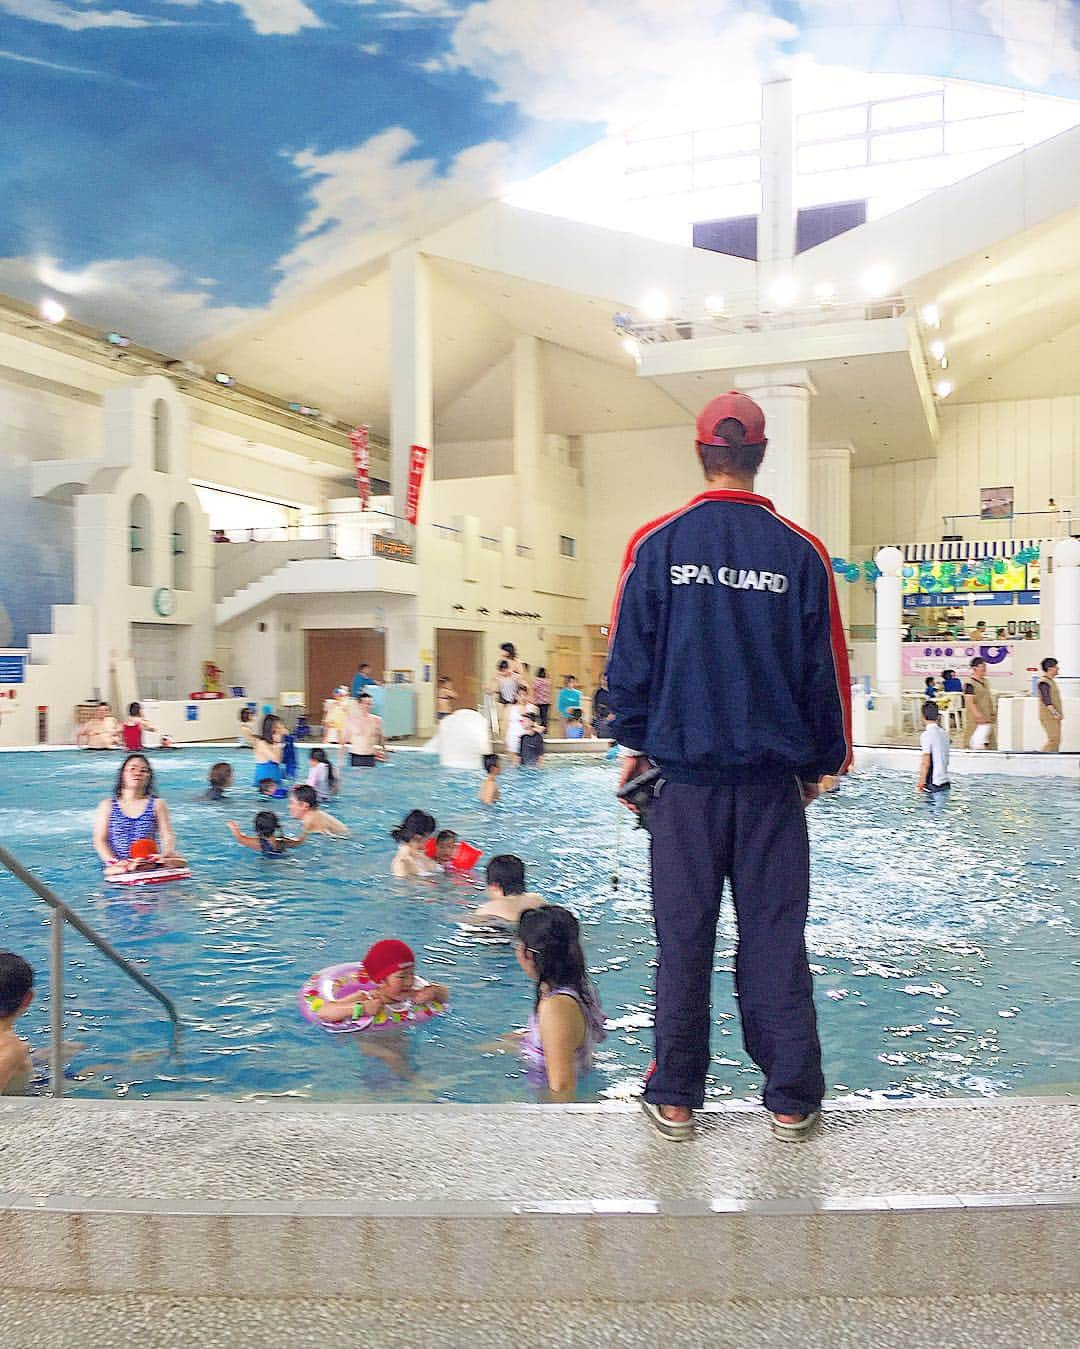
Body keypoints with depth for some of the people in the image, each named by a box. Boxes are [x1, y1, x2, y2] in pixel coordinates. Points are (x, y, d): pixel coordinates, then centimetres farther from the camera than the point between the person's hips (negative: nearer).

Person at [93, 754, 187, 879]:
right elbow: (100, 839, 4)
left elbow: (167, 837, 4)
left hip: (150, 864, 1)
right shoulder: (107, 805, 11)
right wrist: (113, 862, -14)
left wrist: (165, 854, -19)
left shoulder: (157, 804, 11)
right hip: (120, 867, -1)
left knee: (180, 862, -28)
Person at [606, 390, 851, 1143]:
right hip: (774, 777, 0)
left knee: (683, 937, 8)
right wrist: (823, 761, 15)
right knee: (776, 935, 8)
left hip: (685, 773, 0)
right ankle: (792, 1102, 16)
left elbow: (629, 655, 1)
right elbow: (827, 667, 4)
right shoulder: (801, 552, -1)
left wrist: (634, 743, 13)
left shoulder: (656, 543, -3)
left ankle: (675, 1099, 17)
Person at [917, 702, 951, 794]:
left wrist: (921, 783, -11)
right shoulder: (943, 733, 9)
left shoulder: (926, 734, -14)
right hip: (946, 783, 7)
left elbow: (926, 763, -16)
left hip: (933, 785, -7)